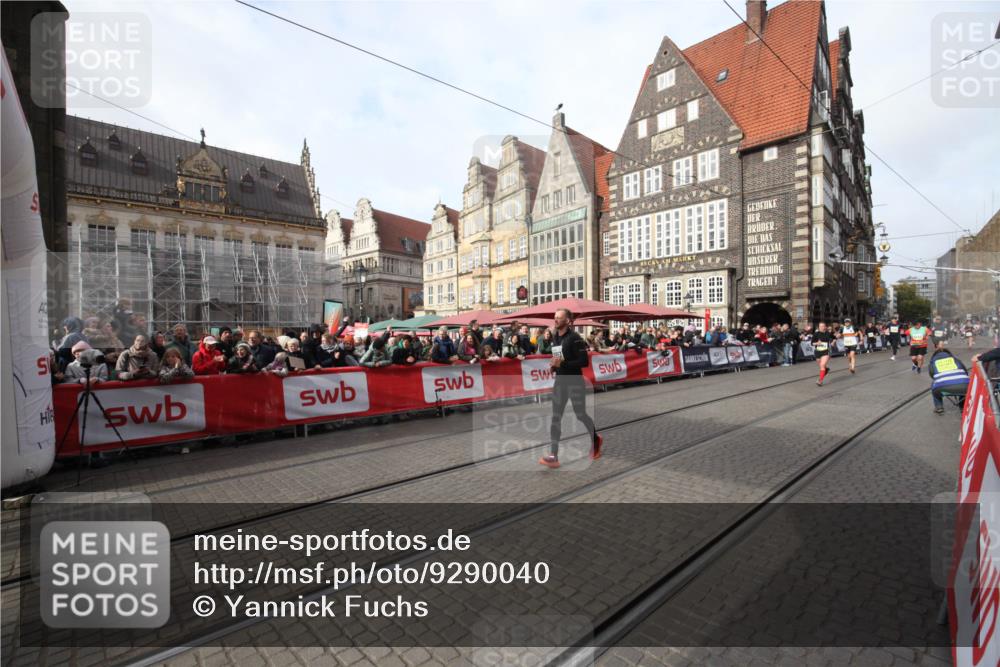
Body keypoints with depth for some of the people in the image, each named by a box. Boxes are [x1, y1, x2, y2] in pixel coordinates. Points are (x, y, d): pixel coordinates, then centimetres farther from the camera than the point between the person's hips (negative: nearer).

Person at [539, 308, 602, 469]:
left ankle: (596, 440, 37)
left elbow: (584, 361, -20)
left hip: (575, 382, -6)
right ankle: (553, 456, 0)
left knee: (580, 415, 8)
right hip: (560, 381, 6)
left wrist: (562, 363, -25)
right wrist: (554, 366, 2)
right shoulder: (555, 337, 8)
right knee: (556, 418, 0)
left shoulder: (574, 338, -15)